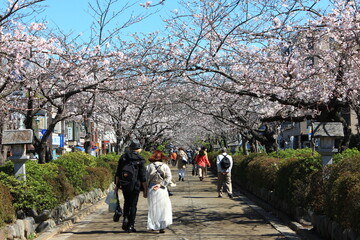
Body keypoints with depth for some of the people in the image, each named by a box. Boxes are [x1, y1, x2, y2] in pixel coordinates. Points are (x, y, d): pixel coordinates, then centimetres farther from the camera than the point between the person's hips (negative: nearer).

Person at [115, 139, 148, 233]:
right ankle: (130, 226, 5)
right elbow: (143, 177, -7)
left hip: (124, 185, 3)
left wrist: (117, 185, 10)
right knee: (133, 205, 5)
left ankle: (125, 218, 1)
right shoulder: (140, 160, -7)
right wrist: (145, 190, -2)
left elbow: (118, 173, 3)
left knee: (127, 203, 22)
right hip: (135, 186, -3)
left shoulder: (123, 157, 2)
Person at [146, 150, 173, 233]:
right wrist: (160, 185, -9)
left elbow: (146, 179, 1)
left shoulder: (149, 166, 2)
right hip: (162, 190, -1)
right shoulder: (165, 166, 1)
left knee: (153, 208, 13)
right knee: (163, 208, 5)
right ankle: (161, 227, -6)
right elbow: (168, 178, -9)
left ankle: (154, 226, 14)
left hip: (151, 189, 1)